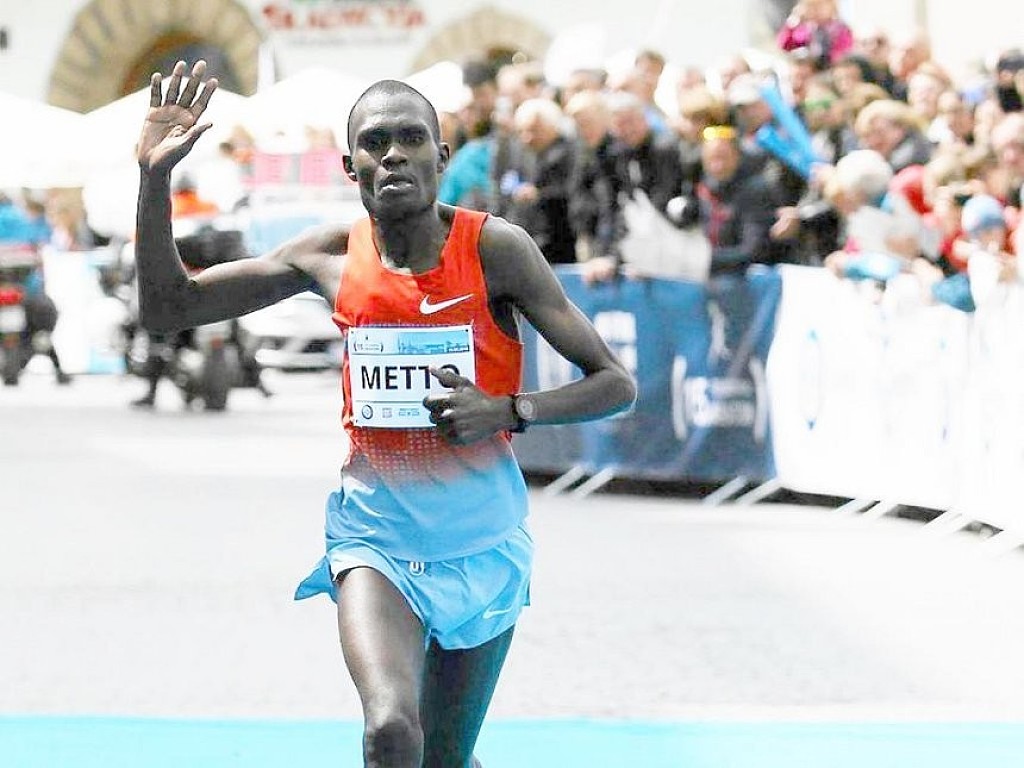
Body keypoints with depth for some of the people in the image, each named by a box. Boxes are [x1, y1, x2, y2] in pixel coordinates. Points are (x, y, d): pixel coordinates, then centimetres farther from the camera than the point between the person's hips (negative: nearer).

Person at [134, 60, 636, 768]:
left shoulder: (495, 249, -11)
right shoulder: (330, 258, -3)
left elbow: (616, 384, -9)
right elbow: (168, 307, 5)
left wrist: (506, 411, -26)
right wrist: (154, 178, -9)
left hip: (482, 543, 0)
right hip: (376, 538, 0)